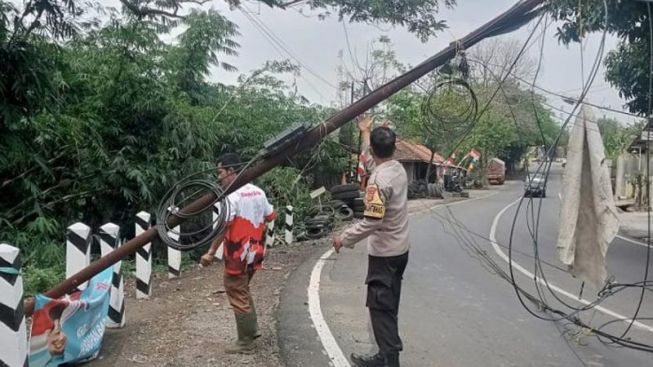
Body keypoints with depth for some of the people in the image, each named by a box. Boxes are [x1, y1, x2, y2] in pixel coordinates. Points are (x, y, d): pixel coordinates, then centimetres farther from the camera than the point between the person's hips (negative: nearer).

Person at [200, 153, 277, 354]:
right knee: (243, 291, 25)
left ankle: (246, 343, 10)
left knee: (238, 297, 2)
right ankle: (252, 329, 30)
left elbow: (223, 227, -25)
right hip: (254, 252, 8)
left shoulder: (232, 196, -18)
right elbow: (271, 216, 16)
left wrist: (211, 253, -24)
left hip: (238, 255, -8)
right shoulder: (258, 192, 6)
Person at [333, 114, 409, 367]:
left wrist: (344, 238, -17)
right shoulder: (398, 168, 2)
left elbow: (372, 222, -27)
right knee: (388, 305, 16)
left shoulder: (379, 180, -24)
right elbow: (372, 160, 24)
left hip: (384, 253, -9)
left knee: (380, 306, -1)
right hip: (399, 249, 9)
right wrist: (365, 132, 36)